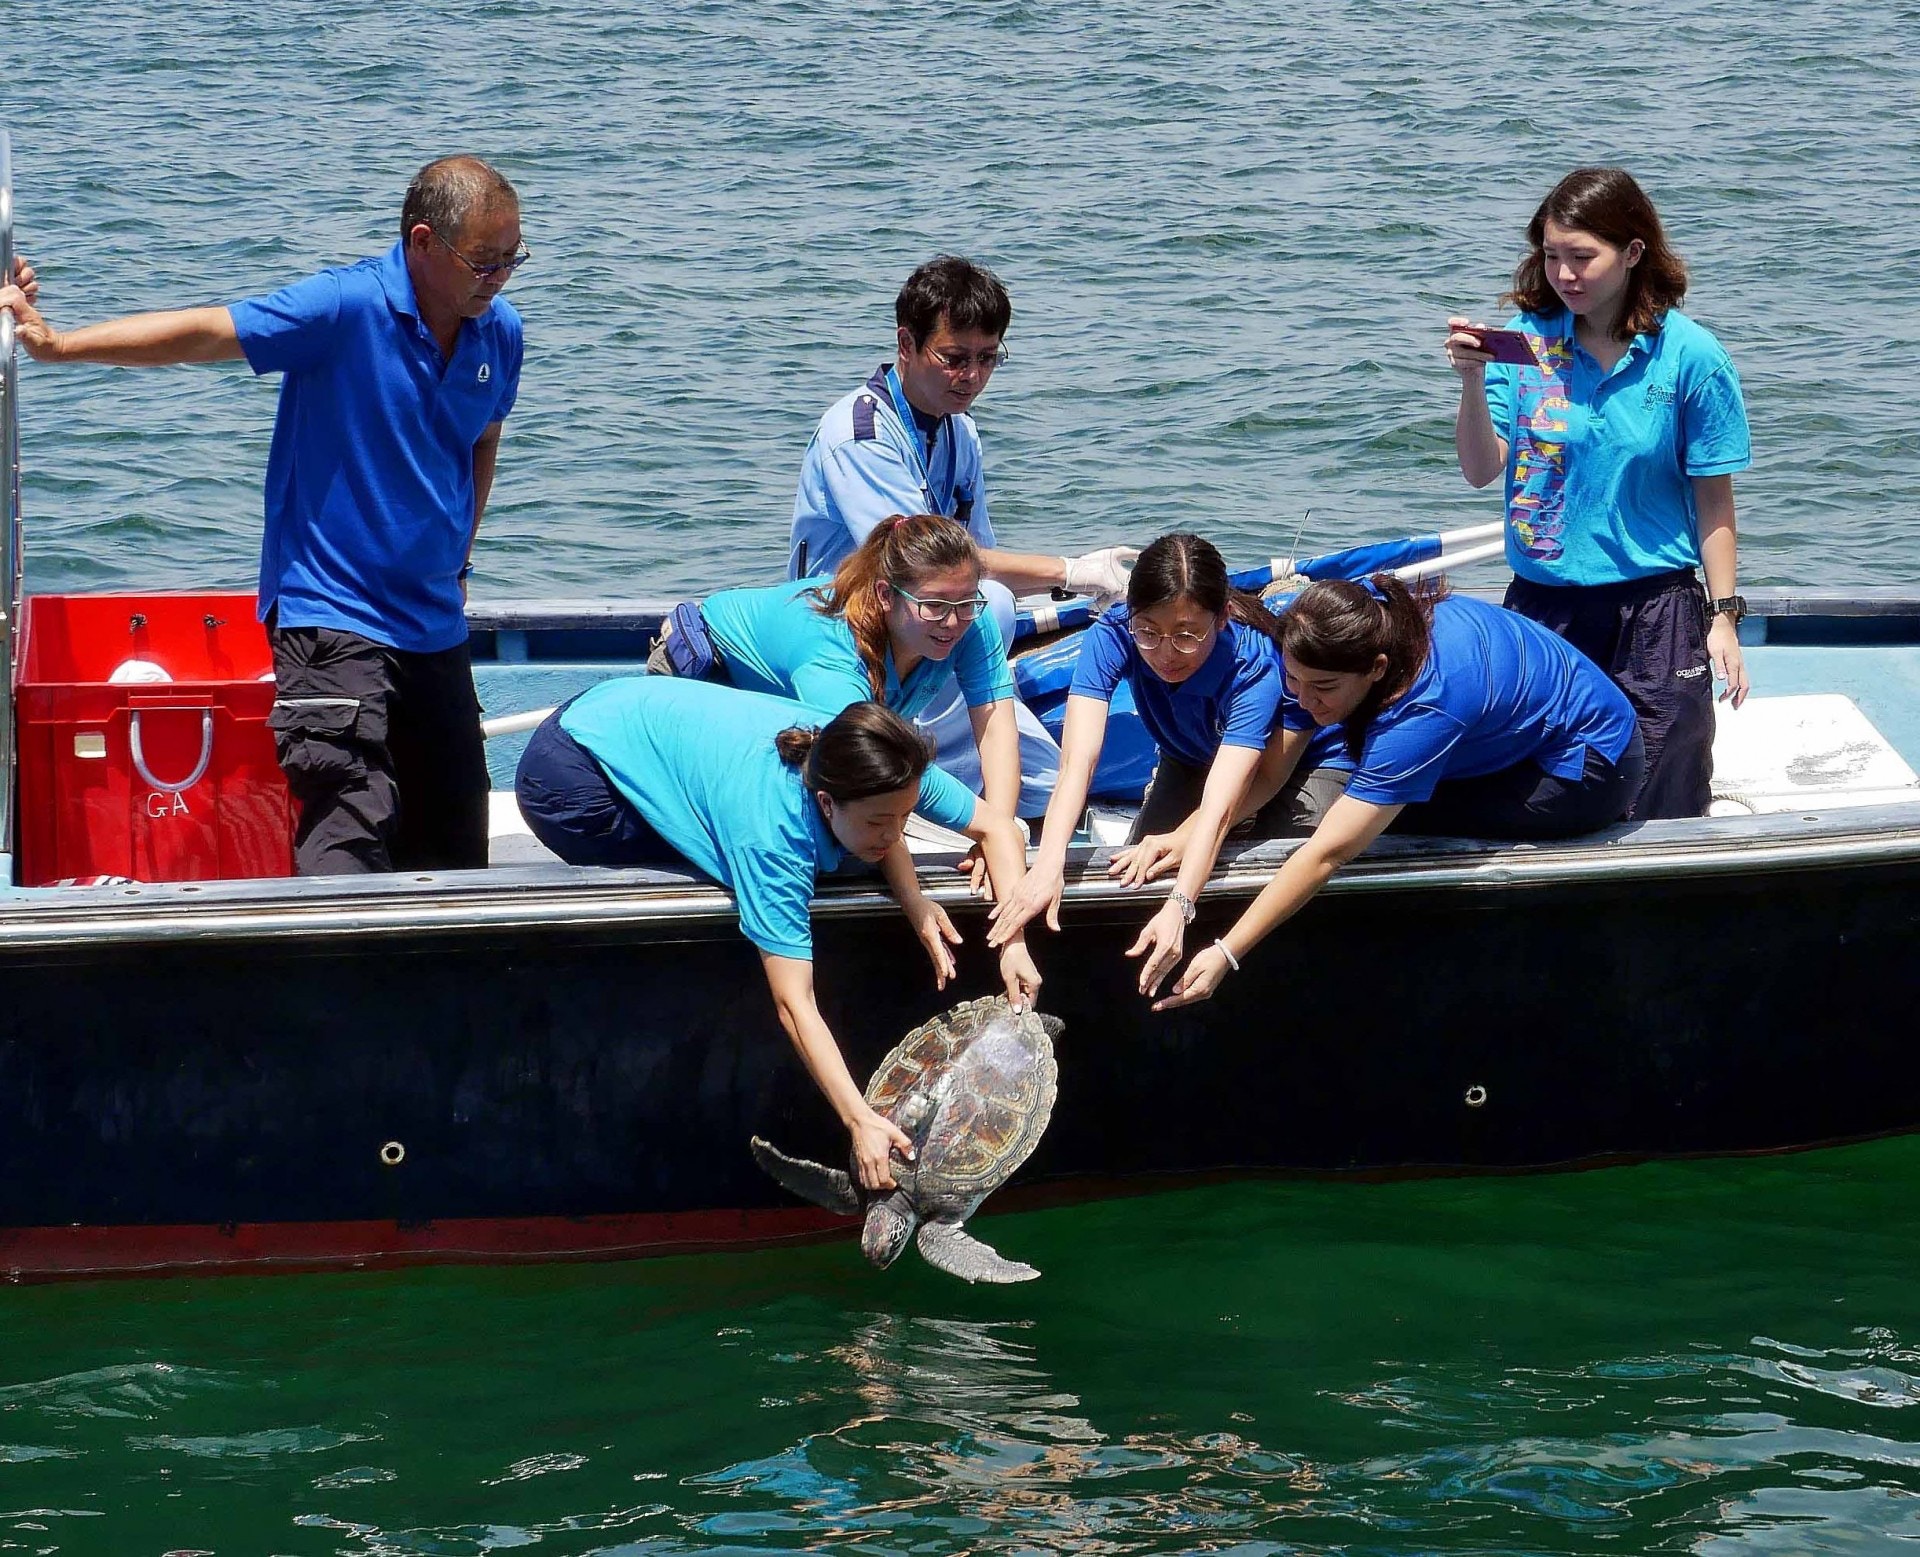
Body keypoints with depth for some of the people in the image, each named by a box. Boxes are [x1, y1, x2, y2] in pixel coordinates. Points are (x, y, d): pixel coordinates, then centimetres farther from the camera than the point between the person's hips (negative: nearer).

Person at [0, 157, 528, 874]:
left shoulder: (500, 332, 5)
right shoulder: (343, 308, -14)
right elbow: (202, 333, -16)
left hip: (434, 625, 7)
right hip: (331, 615, -6)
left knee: (455, 848, 10)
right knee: (351, 842, -19)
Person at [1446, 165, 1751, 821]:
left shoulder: (1688, 355, -8)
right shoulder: (1526, 339, -2)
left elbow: (1712, 498, -3)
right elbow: (1481, 470, -6)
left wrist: (1723, 618, -4)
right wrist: (1473, 381, -22)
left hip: (1653, 610, -2)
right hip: (1542, 605, 2)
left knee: (1660, 813, 4)